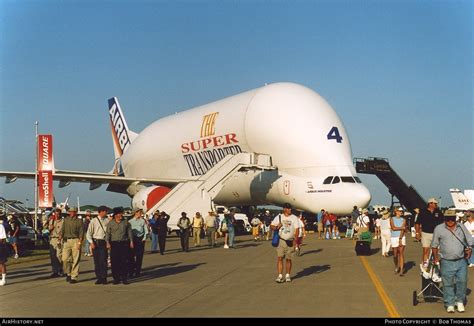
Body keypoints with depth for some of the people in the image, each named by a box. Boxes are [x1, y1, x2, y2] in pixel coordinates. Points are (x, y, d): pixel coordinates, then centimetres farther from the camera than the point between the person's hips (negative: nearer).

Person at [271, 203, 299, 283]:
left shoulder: (294, 218, 4)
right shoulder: (279, 217, 6)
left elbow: (297, 230, 0)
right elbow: (272, 226, 9)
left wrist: (295, 240, -11)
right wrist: (276, 227, -13)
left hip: (290, 241, 0)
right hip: (281, 240, 0)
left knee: (289, 259, 5)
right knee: (279, 258, -8)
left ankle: (288, 276, 17)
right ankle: (280, 276, -7)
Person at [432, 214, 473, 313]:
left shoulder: (461, 227, 5)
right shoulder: (438, 229, -1)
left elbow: (470, 241, 11)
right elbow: (434, 245, 6)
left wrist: (469, 249, -5)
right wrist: (435, 257, 2)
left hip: (461, 261, 2)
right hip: (447, 262, -2)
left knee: (462, 281, 4)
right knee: (448, 284, 3)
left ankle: (460, 301, 24)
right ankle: (450, 304, 15)